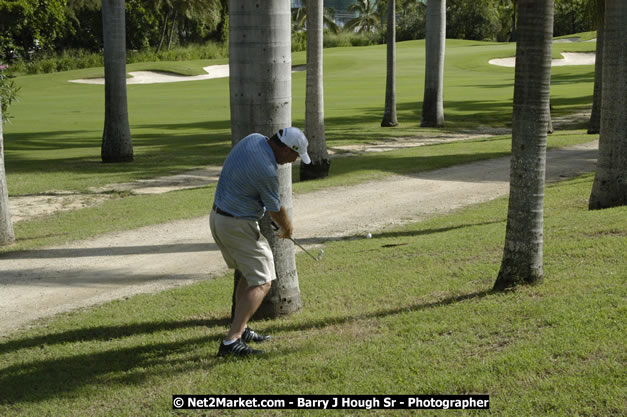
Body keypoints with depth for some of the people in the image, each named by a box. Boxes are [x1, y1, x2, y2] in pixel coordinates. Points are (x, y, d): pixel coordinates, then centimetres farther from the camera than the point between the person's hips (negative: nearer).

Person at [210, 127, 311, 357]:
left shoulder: (254, 138, 0)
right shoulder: (266, 170, -26)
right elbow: (275, 209, -9)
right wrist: (287, 228, 12)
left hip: (218, 215, 10)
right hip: (238, 226, -10)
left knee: (248, 274, 21)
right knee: (261, 282, -7)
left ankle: (241, 329, 23)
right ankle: (232, 340, -16)